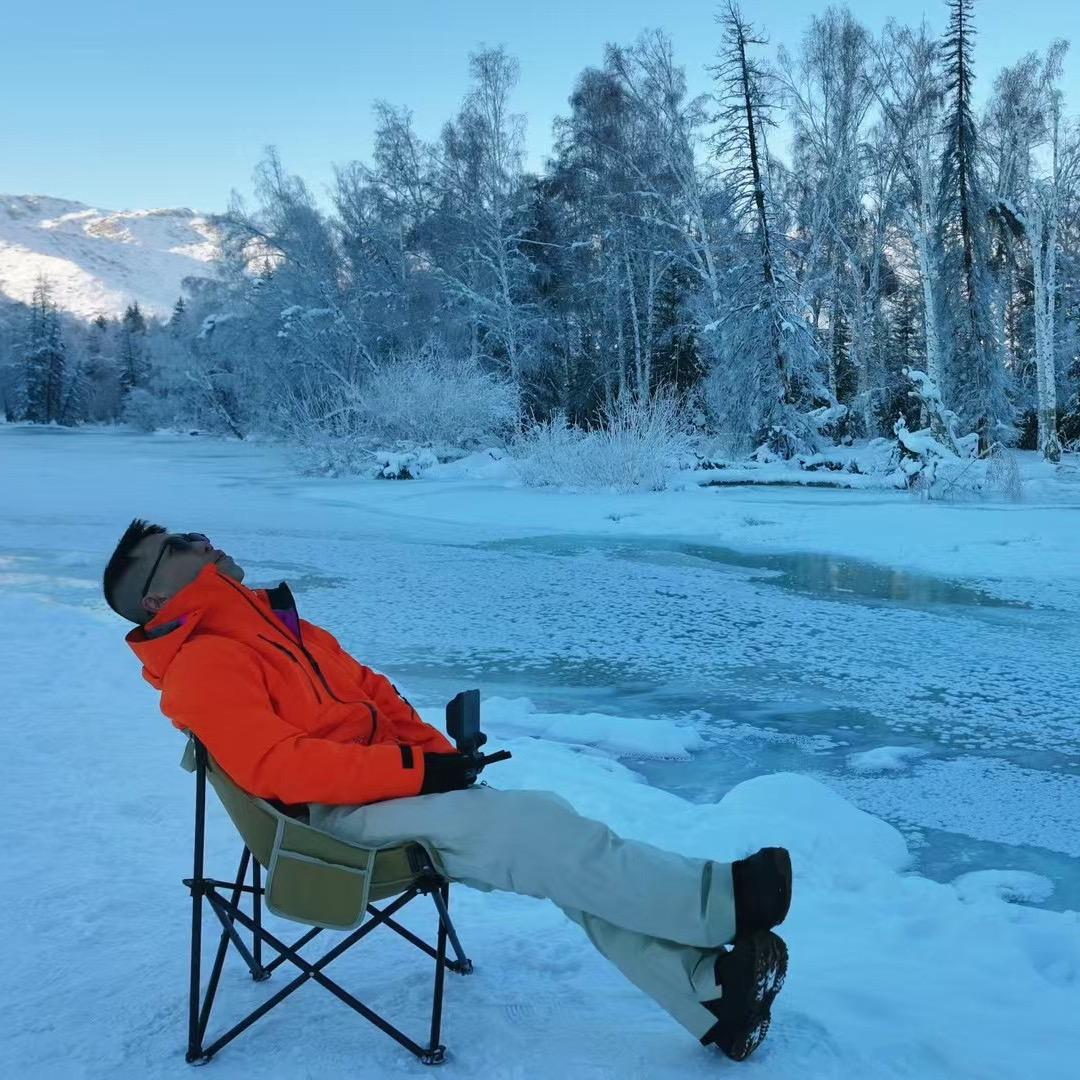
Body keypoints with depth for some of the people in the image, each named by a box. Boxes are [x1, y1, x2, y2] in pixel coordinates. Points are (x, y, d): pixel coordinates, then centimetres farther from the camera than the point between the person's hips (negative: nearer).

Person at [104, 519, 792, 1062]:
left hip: (393, 787, 8)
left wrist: (440, 753, 4)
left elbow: (371, 691, 21)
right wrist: (414, 768, -22)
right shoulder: (202, 667, -9)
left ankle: (707, 990, -12)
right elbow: (278, 768, -21)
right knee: (531, 827, -24)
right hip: (336, 814, -8)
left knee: (551, 845, -10)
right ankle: (721, 900, -19)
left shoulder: (280, 624, 20)